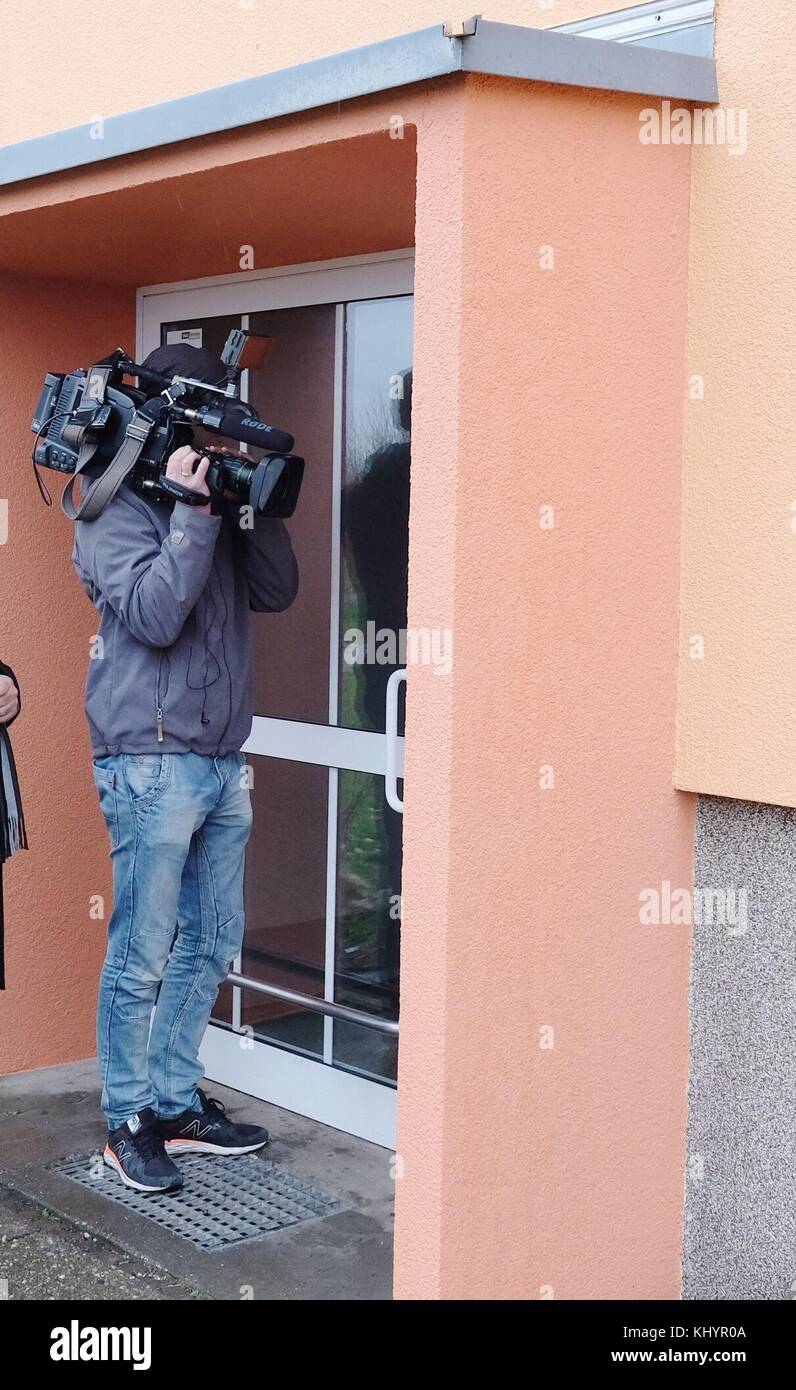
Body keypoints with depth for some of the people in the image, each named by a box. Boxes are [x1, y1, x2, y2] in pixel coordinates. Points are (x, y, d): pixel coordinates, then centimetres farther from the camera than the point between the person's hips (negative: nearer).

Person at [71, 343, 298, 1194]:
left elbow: (277, 591, 8)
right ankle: (128, 1123, 13)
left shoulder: (216, 500, 14)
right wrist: (193, 511, -19)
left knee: (211, 946, 13)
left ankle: (176, 1104, 25)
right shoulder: (116, 511, -6)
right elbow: (154, 615, -19)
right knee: (141, 956, -1)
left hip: (222, 762, 8)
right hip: (152, 763, -7)